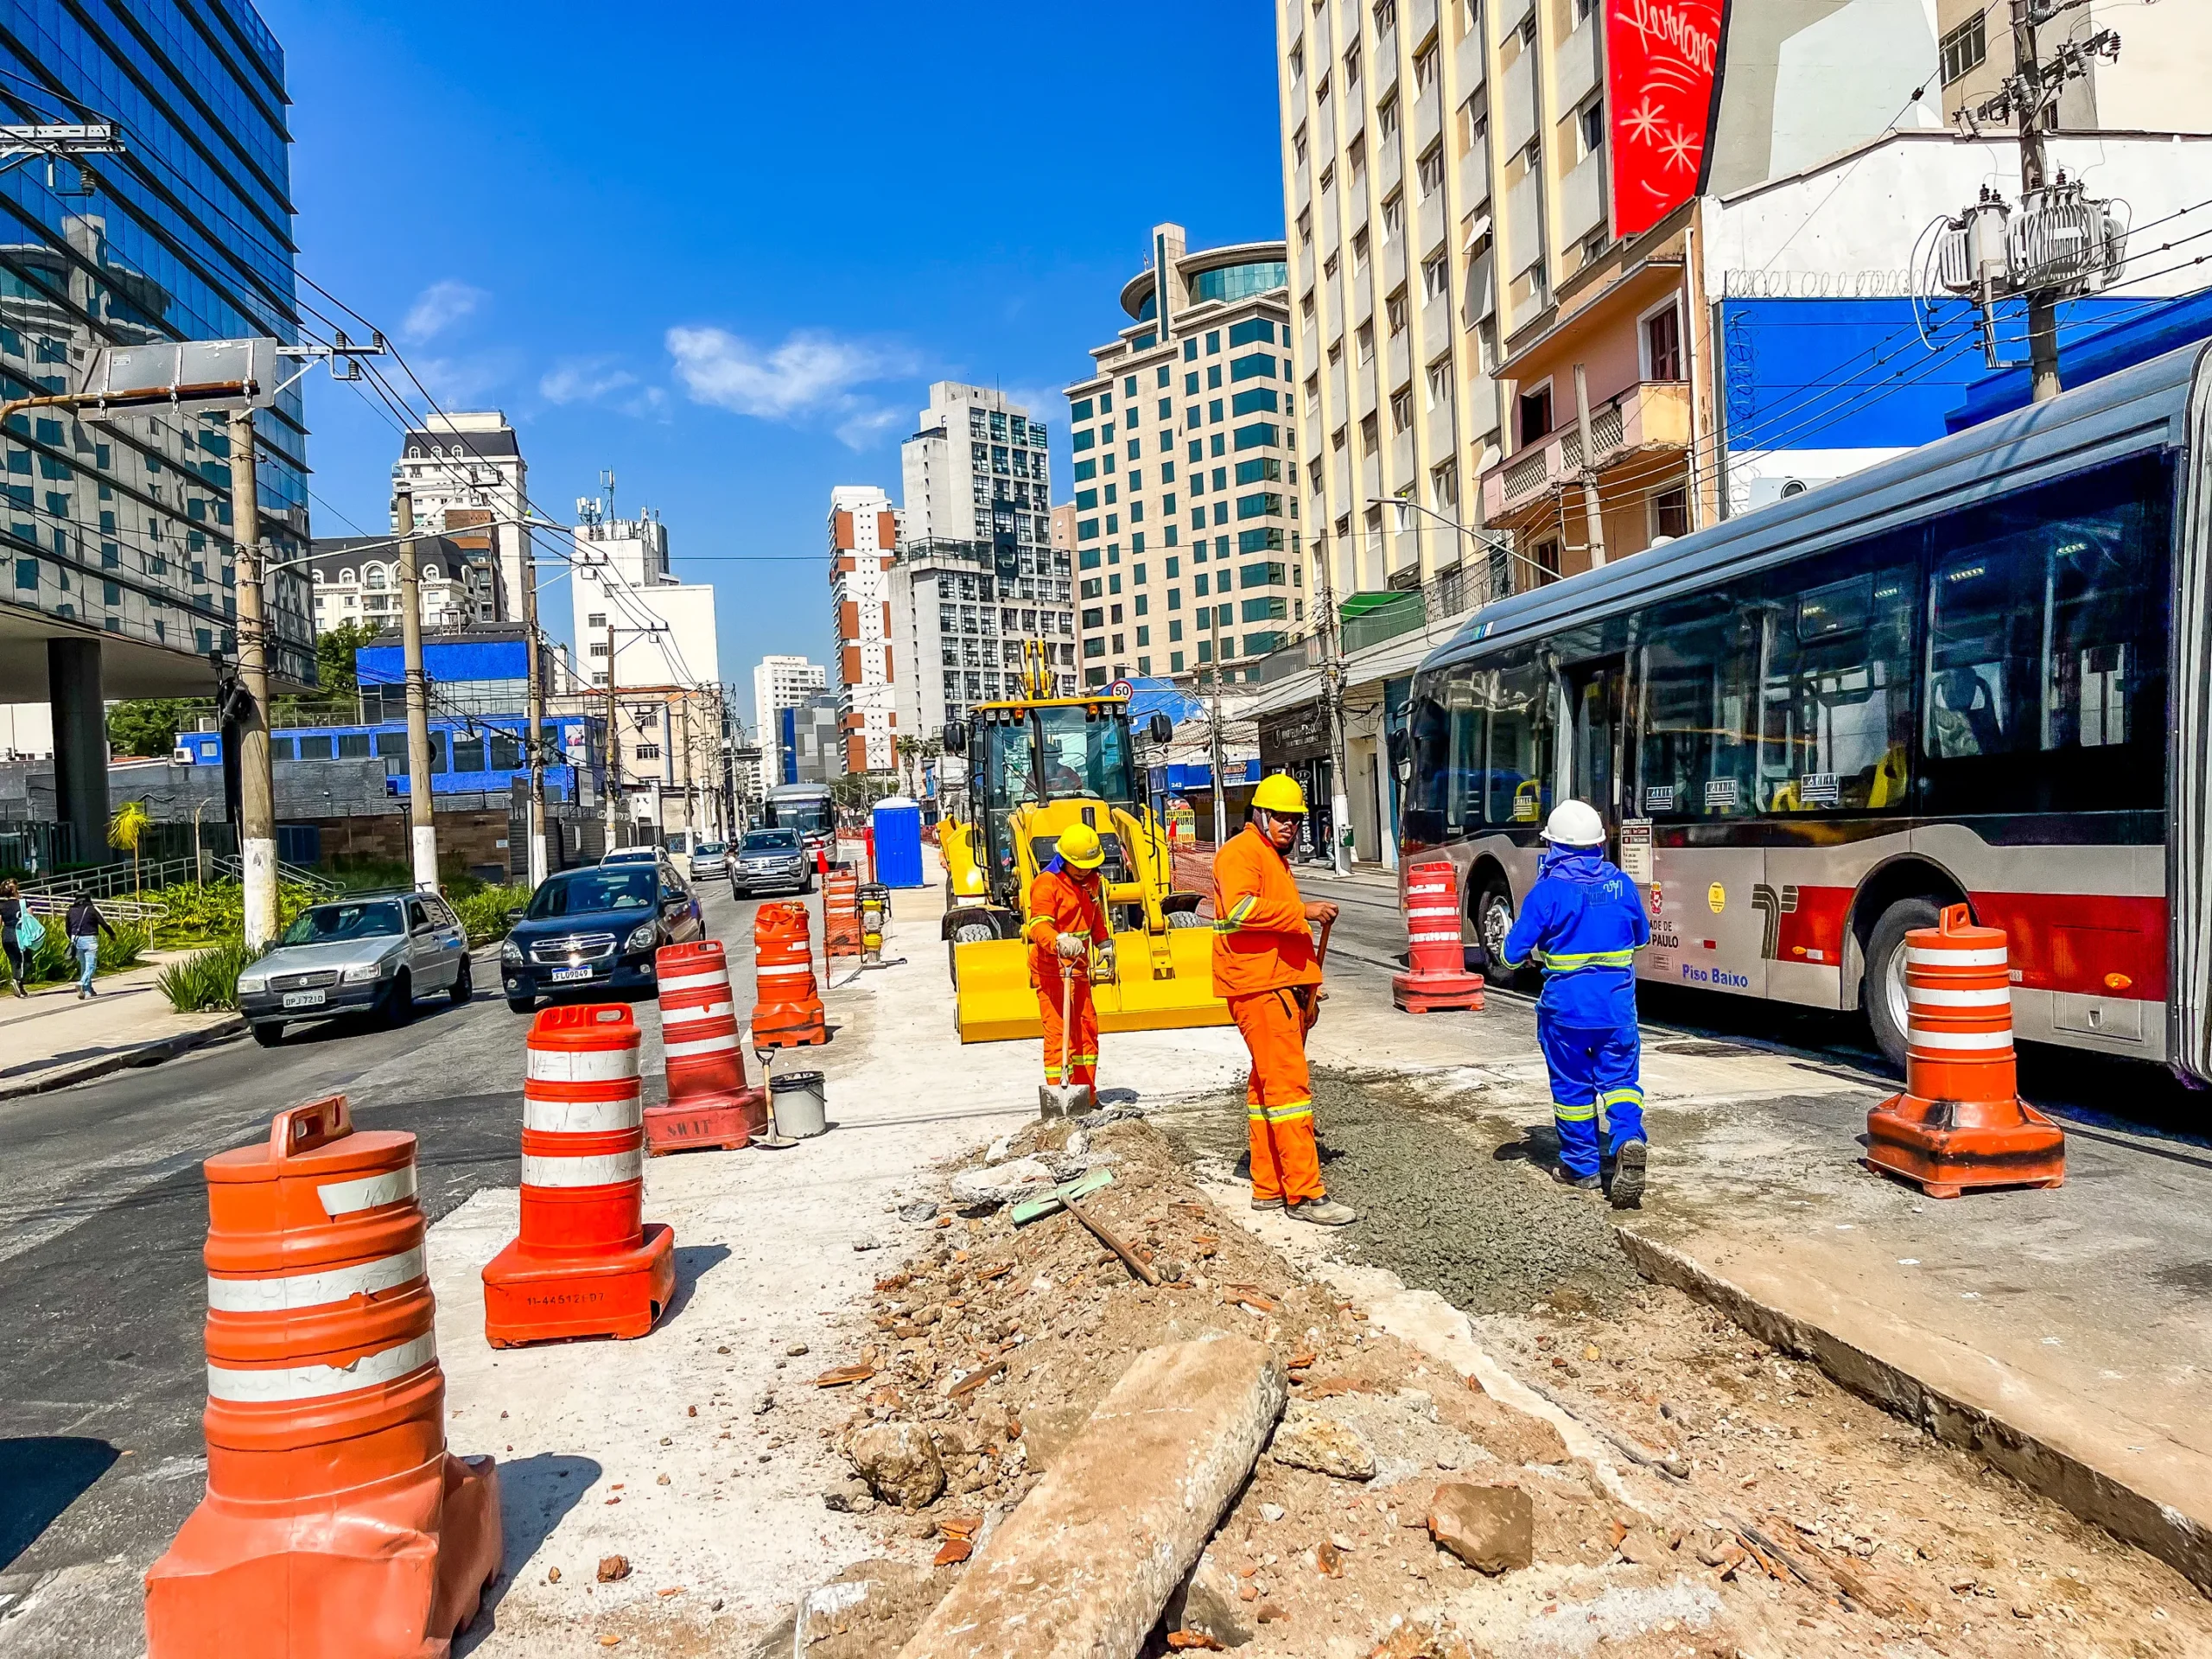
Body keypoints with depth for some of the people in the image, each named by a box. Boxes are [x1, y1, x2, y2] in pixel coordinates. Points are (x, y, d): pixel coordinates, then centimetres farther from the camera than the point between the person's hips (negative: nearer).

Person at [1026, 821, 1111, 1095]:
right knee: (1059, 1031, -10)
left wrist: (1105, 943, 26)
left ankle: (1086, 1094, 25)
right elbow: (1039, 926, -30)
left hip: (1078, 967, 9)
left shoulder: (1090, 880, 10)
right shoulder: (1046, 883, -17)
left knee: (1087, 1027, 14)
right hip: (1051, 969, -9)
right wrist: (1060, 942, -47)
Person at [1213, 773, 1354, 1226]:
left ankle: (1268, 1187, 18)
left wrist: (1307, 984, 26)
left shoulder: (1275, 858, 25)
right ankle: (1305, 1194, -11)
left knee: (1267, 1085, 12)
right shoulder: (1241, 852, -7)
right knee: (1289, 1084, -12)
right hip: (1259, 988, -10)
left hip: (1281, 986, 10)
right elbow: (1241, 908, -25)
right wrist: (1303, 910, -24)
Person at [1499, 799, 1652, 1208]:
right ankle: (1629, 1139, -16)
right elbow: (1642, 937, 16)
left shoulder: (1548, 890, -13)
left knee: (1572, 1085, 11)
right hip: (1618, 1006, 3)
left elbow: (1513, 952, -12)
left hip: (1566, 1007, -3)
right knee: (1620, 1079, 10)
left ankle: (1581, 1166, 21)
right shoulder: (1622, 885, 0)